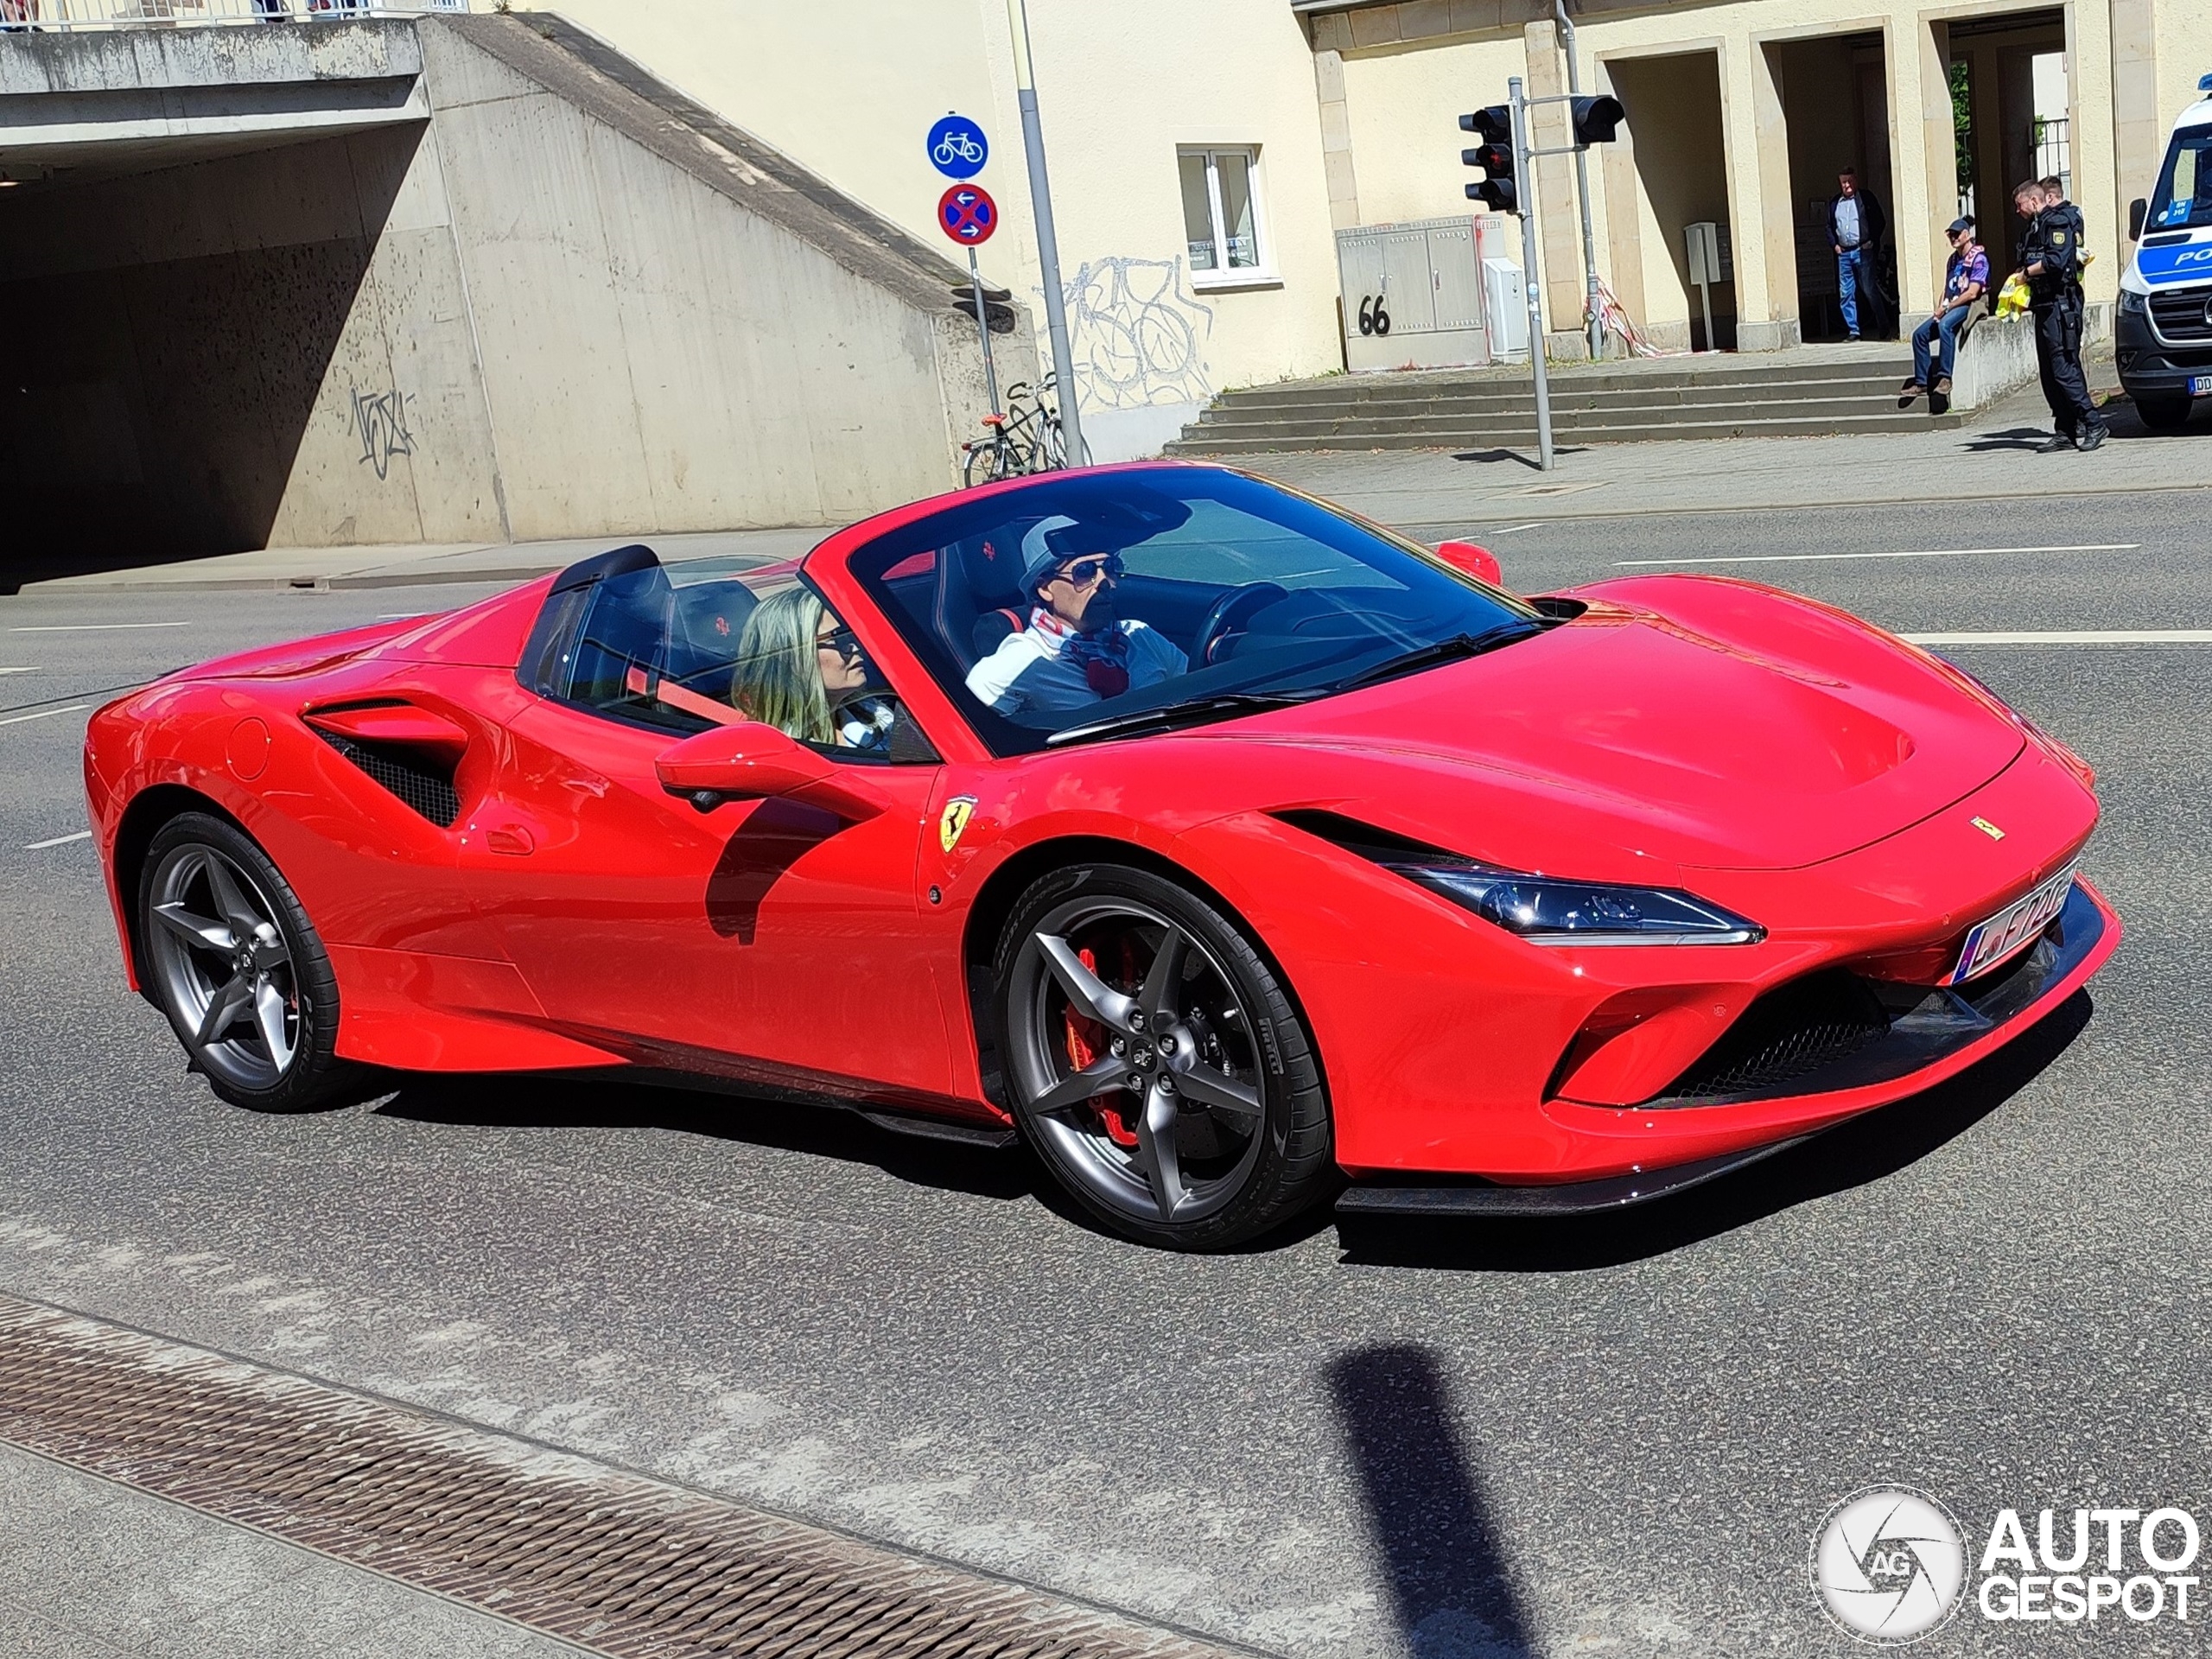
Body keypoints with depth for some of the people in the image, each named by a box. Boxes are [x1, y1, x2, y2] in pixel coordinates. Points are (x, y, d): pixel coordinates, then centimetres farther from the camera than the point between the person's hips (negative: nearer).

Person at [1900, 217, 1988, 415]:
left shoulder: (1978, 258, -7)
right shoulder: (1953, 259, 19)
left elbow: (1972, 293, -16)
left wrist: (1947, 307, -15)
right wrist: (1939, 308, 0)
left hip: (1969, 306, -9)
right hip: (1951, 307, 9)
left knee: (1945, 325, -36)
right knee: (1920, 334, -7)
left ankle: (1945, 377, -40)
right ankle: (1921, 382, -4)